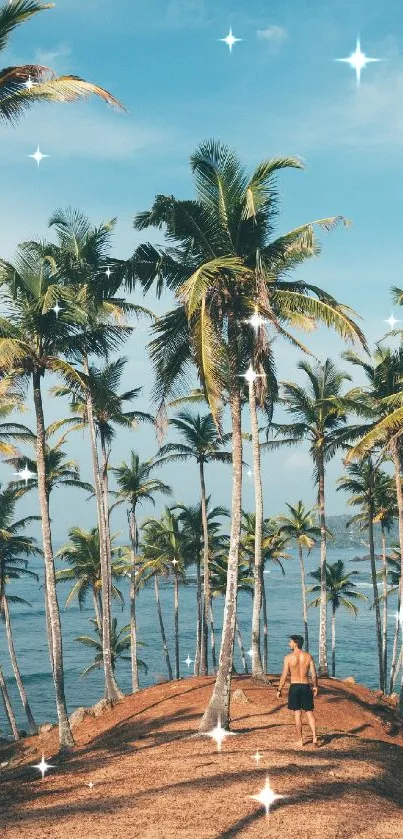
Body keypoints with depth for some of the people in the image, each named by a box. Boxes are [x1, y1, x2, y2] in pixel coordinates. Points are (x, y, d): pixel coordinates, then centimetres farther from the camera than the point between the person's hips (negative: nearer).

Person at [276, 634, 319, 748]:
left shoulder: (288, 657, -7)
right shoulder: (308, 656, 1)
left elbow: (284, 676, -7)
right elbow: (314, 674, 1)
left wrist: (279, 690, 1)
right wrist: (315, 686, 16)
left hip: (294, 687, -2)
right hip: (306, 686, 2)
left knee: (297, 714, 4)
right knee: (309, 713, 9)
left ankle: (300, 740, 7)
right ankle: (314, 737, -3)